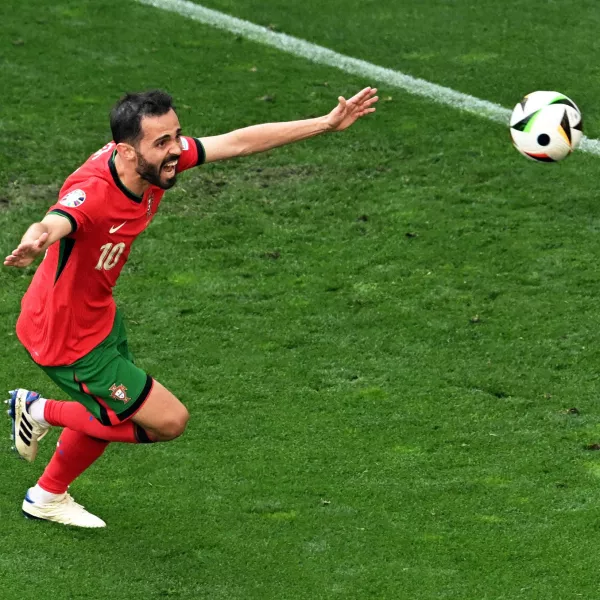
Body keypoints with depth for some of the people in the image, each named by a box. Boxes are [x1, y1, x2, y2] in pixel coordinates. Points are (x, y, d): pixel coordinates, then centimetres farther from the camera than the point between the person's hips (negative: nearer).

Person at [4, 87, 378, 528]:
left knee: (112, 415, 29)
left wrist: (327, 124, -4)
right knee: (169, 421, 0)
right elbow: (52, 225, -60)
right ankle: (42, 412, 14)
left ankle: (48, 496, 54)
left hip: (99, 314, 9)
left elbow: (239, 142, -6)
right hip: (68, 341, -9)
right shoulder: (91, 195, -39)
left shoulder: (158, 159, -15)